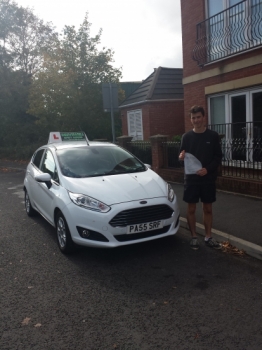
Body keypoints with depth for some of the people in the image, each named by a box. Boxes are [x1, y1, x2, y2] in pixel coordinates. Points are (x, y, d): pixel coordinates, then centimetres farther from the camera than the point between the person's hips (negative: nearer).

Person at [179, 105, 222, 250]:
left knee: (207, 208, 9)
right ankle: (194, 237, 19)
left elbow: (218, 157, -1)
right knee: (191, 209, 5)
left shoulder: (213, 136, -1)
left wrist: (208, 169, -17)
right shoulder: (186, 137, 2)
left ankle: (208, 237, 22)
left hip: (208, 178, 0)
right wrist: (181, 157, -18)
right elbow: (182, 157, 6)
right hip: (191, 179, 0)